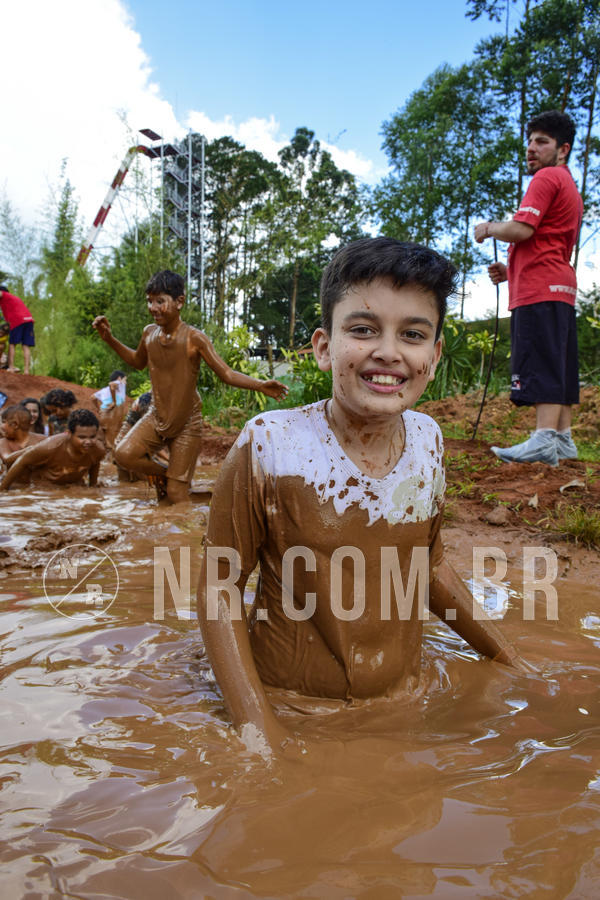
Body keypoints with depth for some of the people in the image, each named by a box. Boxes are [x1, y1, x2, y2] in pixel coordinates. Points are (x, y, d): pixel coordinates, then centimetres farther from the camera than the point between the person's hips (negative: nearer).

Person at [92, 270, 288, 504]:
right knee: (124, 454, -21)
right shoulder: (149, 333, -3)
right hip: (156, 417, 4)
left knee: (176, 497, -5)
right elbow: (138, 362, 18)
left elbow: (227, 374, -18)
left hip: (187, 424, -4)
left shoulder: (194, 338, -18)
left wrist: (261, 385, -34)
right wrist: (109, 339, 8)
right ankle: (162, 473, 8)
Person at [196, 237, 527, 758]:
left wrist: (508, 659, 13)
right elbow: (219, 586, -12)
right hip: (291, 709, -3)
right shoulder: (268, 446, -19)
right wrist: (257, 725, -19)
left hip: (404, 706, 4)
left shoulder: (427, 440, -5)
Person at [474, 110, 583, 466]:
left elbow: (521, 229, -16)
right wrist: (511, 270, 21)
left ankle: (544, 439, -23)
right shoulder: (570, 187, 30)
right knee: (559, 365, 7)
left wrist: (490, 228, 3)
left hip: (540, 288, -10)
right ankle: (563, 438, 9)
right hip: (561, 288, 10)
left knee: (542, 363, -17)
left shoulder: (548, 177, -2)